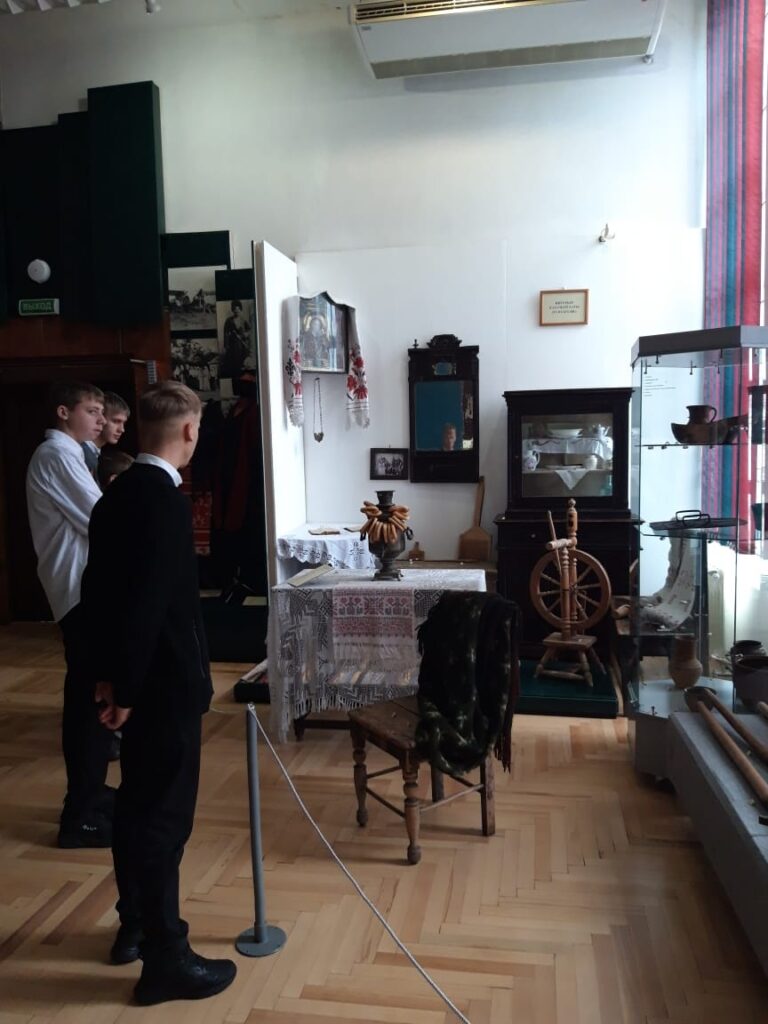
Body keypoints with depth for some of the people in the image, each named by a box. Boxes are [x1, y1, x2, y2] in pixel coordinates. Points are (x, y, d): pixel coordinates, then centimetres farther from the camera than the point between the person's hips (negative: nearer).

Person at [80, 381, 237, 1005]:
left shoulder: (115, 496, 8)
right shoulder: (167, 502, -20)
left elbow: (98, 588, 12)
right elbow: (150, 603, -25)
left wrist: (108, 671, 17)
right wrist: (128, 685, -17)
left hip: (135, 680, 9)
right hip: (164, 683, -9)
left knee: (137, 806, 20)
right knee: (165, 816, 1)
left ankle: (135, 926, 35)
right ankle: (166, 959, 15)